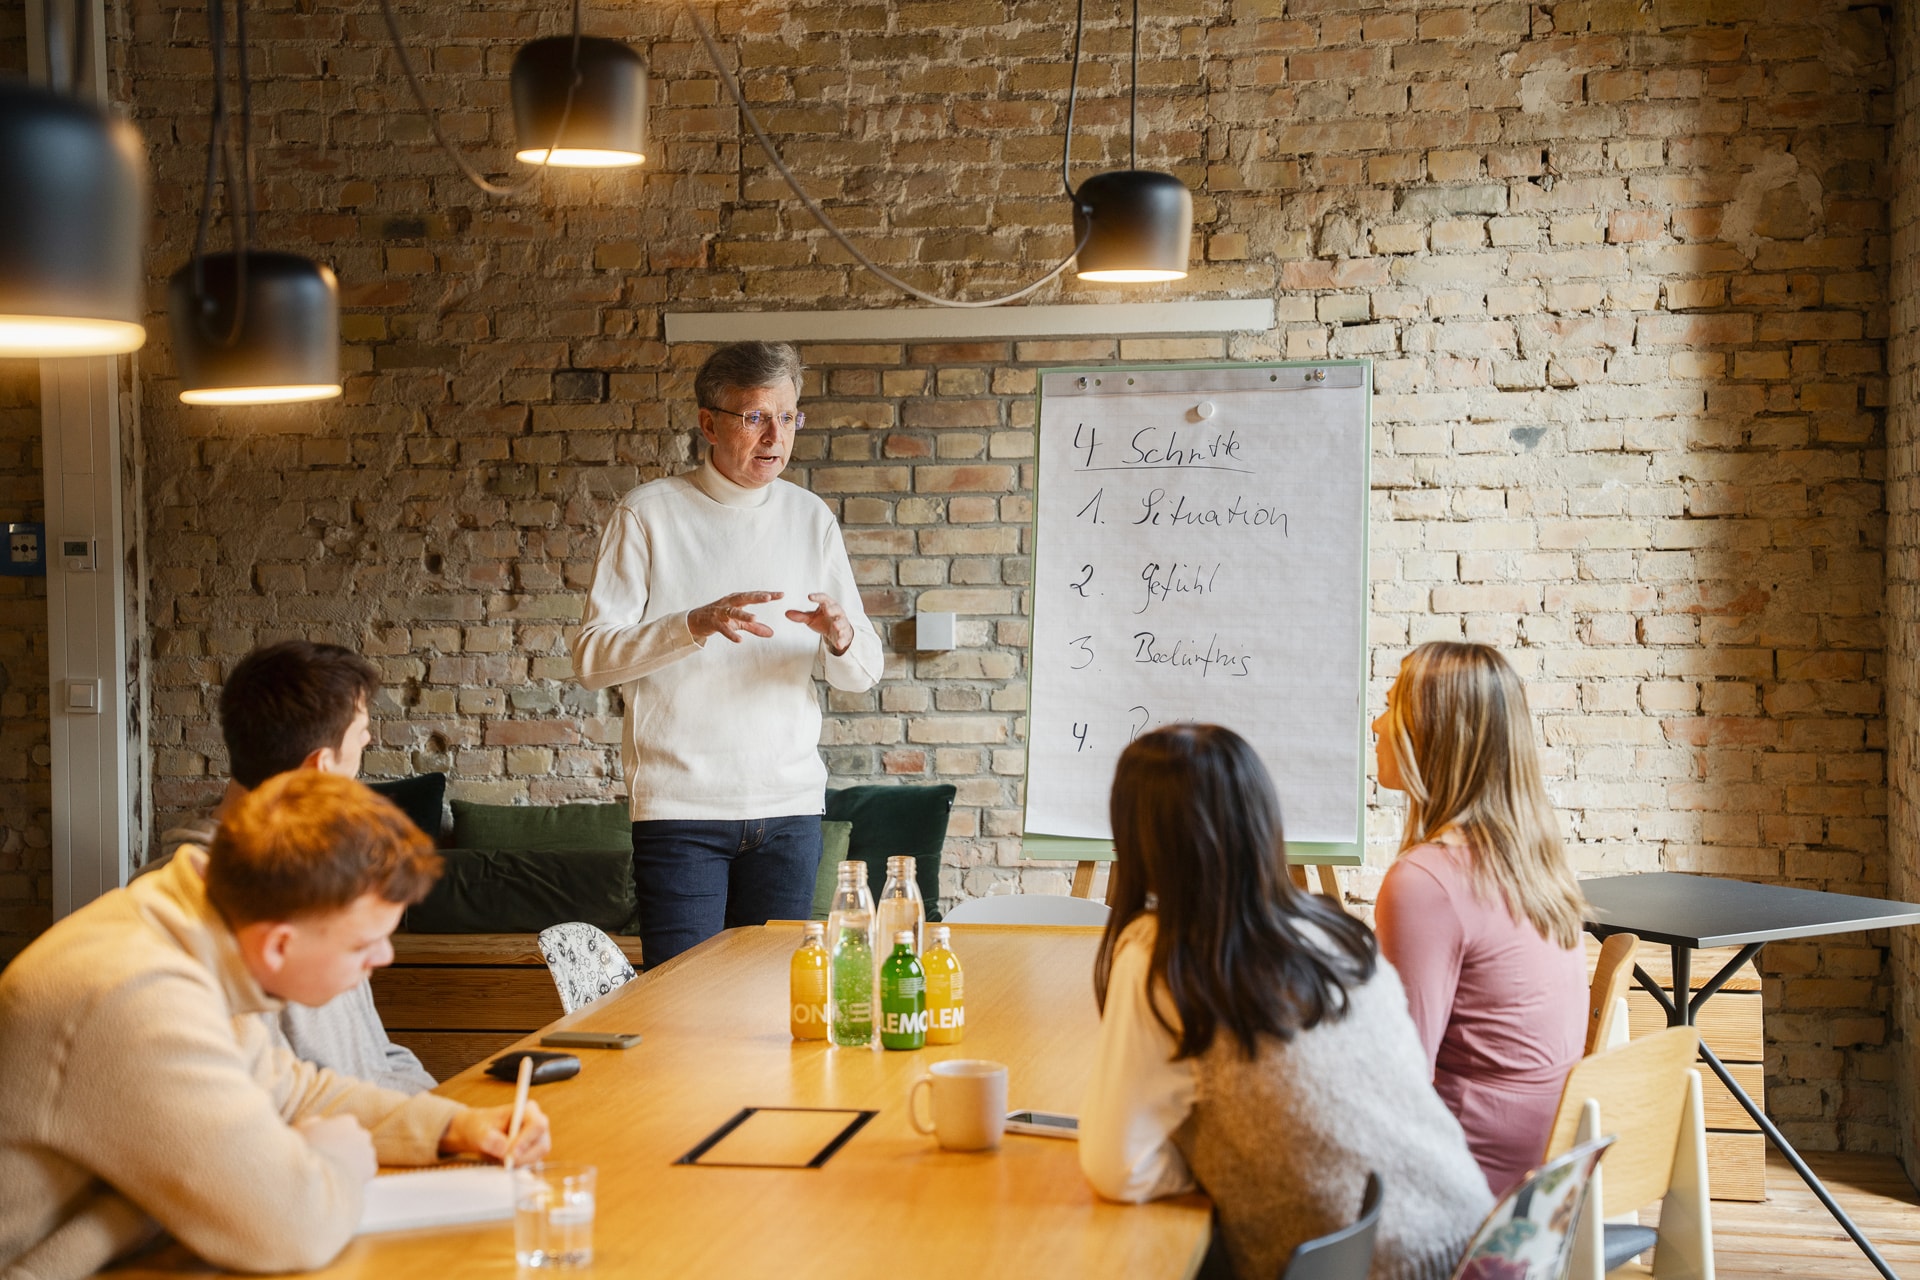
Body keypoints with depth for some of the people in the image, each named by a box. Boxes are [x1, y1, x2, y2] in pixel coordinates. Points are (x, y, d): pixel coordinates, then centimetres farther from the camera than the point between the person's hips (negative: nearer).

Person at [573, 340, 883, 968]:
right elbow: (592, 656, -8)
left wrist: (840, 638, -12)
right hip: (680, 805, -3)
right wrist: (697, 624, -22)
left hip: (790, 805, 4)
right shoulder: (649, 514, -1)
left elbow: (863, 672, 11)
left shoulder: (811, 518, 10)